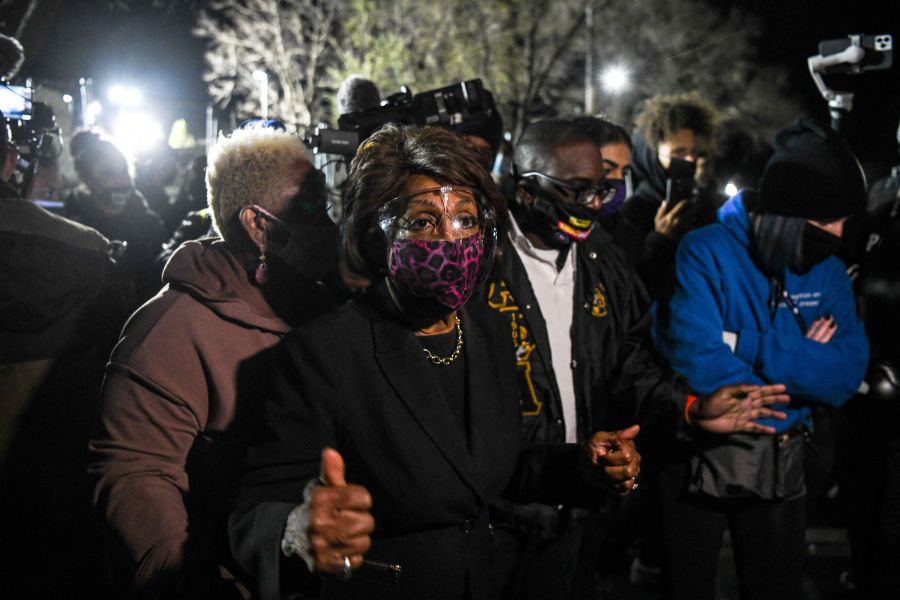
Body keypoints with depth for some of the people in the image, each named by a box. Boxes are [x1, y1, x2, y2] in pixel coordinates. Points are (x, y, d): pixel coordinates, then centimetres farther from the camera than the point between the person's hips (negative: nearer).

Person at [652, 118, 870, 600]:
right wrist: (799, 362, -14)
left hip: (781, 468, 4)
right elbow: (696, 363, -26)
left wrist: (751, 346, -22)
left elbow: (847, 376, -12)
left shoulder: (827, 271, 1)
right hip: (698, 462, -4)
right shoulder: (706, 253, -14)